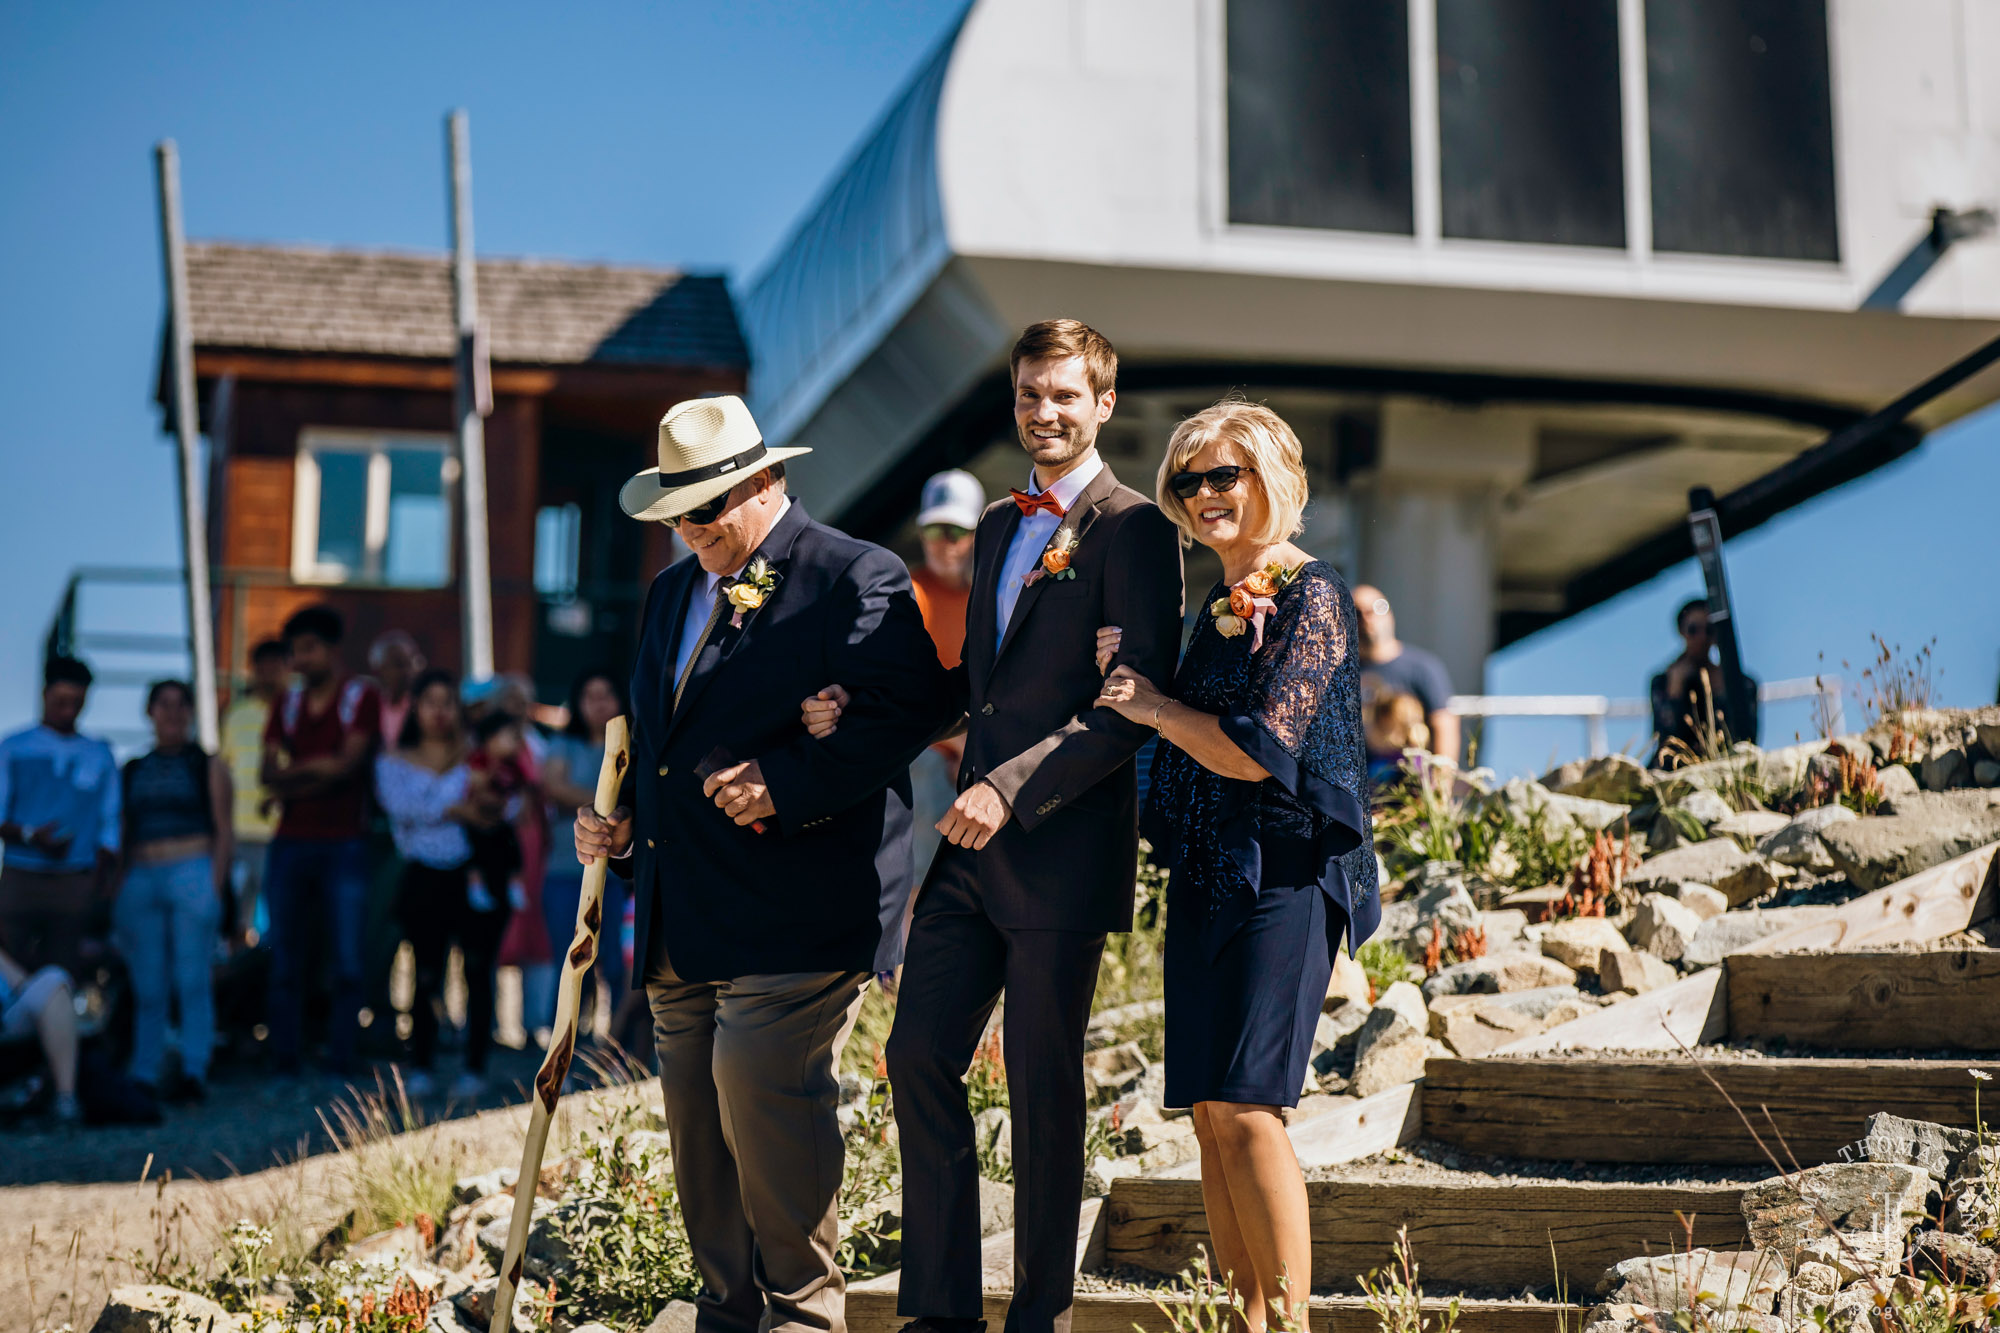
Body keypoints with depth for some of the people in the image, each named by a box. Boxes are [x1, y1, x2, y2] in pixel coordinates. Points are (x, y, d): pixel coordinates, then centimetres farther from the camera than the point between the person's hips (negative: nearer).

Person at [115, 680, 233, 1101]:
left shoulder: (207, 766, 9)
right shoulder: (133, 771, 17)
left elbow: (223, 831, 3)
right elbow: (122, 836, 18)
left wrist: (215, 886, -7)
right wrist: (117, 894, 9)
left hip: (192, 876, -3)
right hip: (141, 880, 3)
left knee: (192, 979, -7)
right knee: (147, 984, 3)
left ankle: (194, 1072, -7)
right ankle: (144, 1075, 6)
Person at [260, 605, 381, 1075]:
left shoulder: (361, 697, 2)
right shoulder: (288, 705, 16)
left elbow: (350, 764, -10)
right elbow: (269, 773, 6)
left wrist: (293, 781, -4)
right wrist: (316, 767, -9)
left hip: (343, 845, -4)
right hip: (290, 844, 4)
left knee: (347, 966, -5)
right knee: (286, 964, 4)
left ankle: (340, 1067, -1)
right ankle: (284, 1067, 8)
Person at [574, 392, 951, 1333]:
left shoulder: (857, 581, -4)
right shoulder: (672, 592, 21)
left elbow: (900, 711, -14)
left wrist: (788, 785, -21)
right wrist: (618, 820, 13)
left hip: (794, 906, -8)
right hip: (680, 919, 8)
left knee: (761, 1087, -17)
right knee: (695, 1111, 9)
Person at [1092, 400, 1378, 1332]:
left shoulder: (1308, 598, -7)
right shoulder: (1220, 607, 18)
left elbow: (1257, 750, -16)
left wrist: (1158, 708, -4)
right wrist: (1127, 677, 9)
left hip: (1277, 877, -8)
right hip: (1205, 878, 8)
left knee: (1243, 1107, -14)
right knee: (1209, 1115, 5)